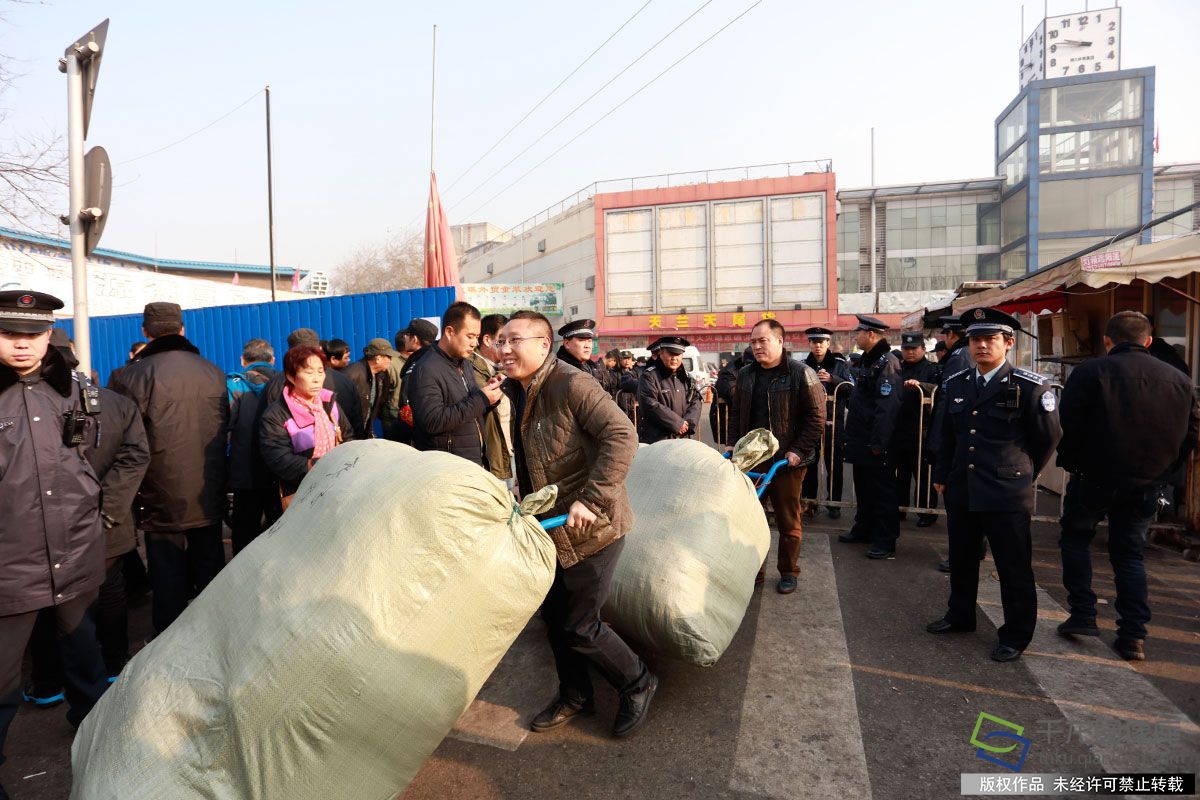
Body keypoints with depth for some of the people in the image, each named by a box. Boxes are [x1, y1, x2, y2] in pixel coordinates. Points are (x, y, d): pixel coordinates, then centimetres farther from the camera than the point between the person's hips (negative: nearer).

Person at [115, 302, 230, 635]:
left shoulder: (136, 374, -10)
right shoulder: (213, 372, 1)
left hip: (163, 496, -3)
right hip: (210, 494, 4)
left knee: (169, 574, 7)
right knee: (209, 568, 16)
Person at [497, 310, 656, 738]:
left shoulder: (572, 385, -21)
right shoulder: (518, 392, 7)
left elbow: (622, 436, -30)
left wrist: (592, 499, -31)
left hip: (591, 527, -9)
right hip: (552, 527, 9)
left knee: (579, 627, 1)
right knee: (554, 616, 18)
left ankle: (638, 684, 27)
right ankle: (575, 696, 40)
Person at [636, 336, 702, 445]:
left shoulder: (685, 377, 15)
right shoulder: (649, 376, -8)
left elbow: (696, 401, 12)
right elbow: (650, 406, -19)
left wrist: (689, 422, -8)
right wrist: (678, 423, -16)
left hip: (681, 439, 7)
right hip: (655, 440, -7)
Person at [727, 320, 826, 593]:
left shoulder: (801, 373, -8)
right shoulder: (745, 375, 9)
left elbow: (816, 417, -9)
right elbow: (736, 415, 16)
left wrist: (799, 450, -14)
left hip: (787, 461, -5)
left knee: (788, 519, 8)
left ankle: (789, 571, 24)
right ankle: (754, 569, 27)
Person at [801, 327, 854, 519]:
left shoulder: (840, 364, 2)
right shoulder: (803, 365, 8)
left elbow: (851, 388, -4)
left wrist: (832, 379, -17)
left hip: (833, 422, -2)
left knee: (834, 465, 5)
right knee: (809, 463, 6)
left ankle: (834, 503, 16)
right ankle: (809, 501, 17)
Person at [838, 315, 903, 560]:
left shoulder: (887, 363, -17)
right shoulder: (869, 360, 15)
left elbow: (888, 406, -24)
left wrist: (878, 442, -24)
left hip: (876, 444, -10)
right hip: (861, 440, 10)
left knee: (882, 491, 0)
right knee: (863, 487, 20)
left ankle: (886, 541, 9)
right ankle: (864, 528, 33)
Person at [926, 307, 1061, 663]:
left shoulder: (1030, 386, -9)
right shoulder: (956, 384, 6)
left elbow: (1049, 437, 2)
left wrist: (1021, 473, 9)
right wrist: (942, 475, 14)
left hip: (1006, 495, -5)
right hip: (961, 491, 5)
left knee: (1014, 567, 7)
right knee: (961, 560, 18)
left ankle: (1016, 635, 23)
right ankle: (960, 615, 36)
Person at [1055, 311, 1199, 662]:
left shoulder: (1090, 372, -11)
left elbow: (1067, 424, -12)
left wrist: (1072, 463, 3)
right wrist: (1166, 472, 17)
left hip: (1096, 478, -4)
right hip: (1149, 485, 4)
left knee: (1076, 538, 16)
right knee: (1129, 553, 15)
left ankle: (1083, 616, 12)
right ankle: (1133, 636, 12)